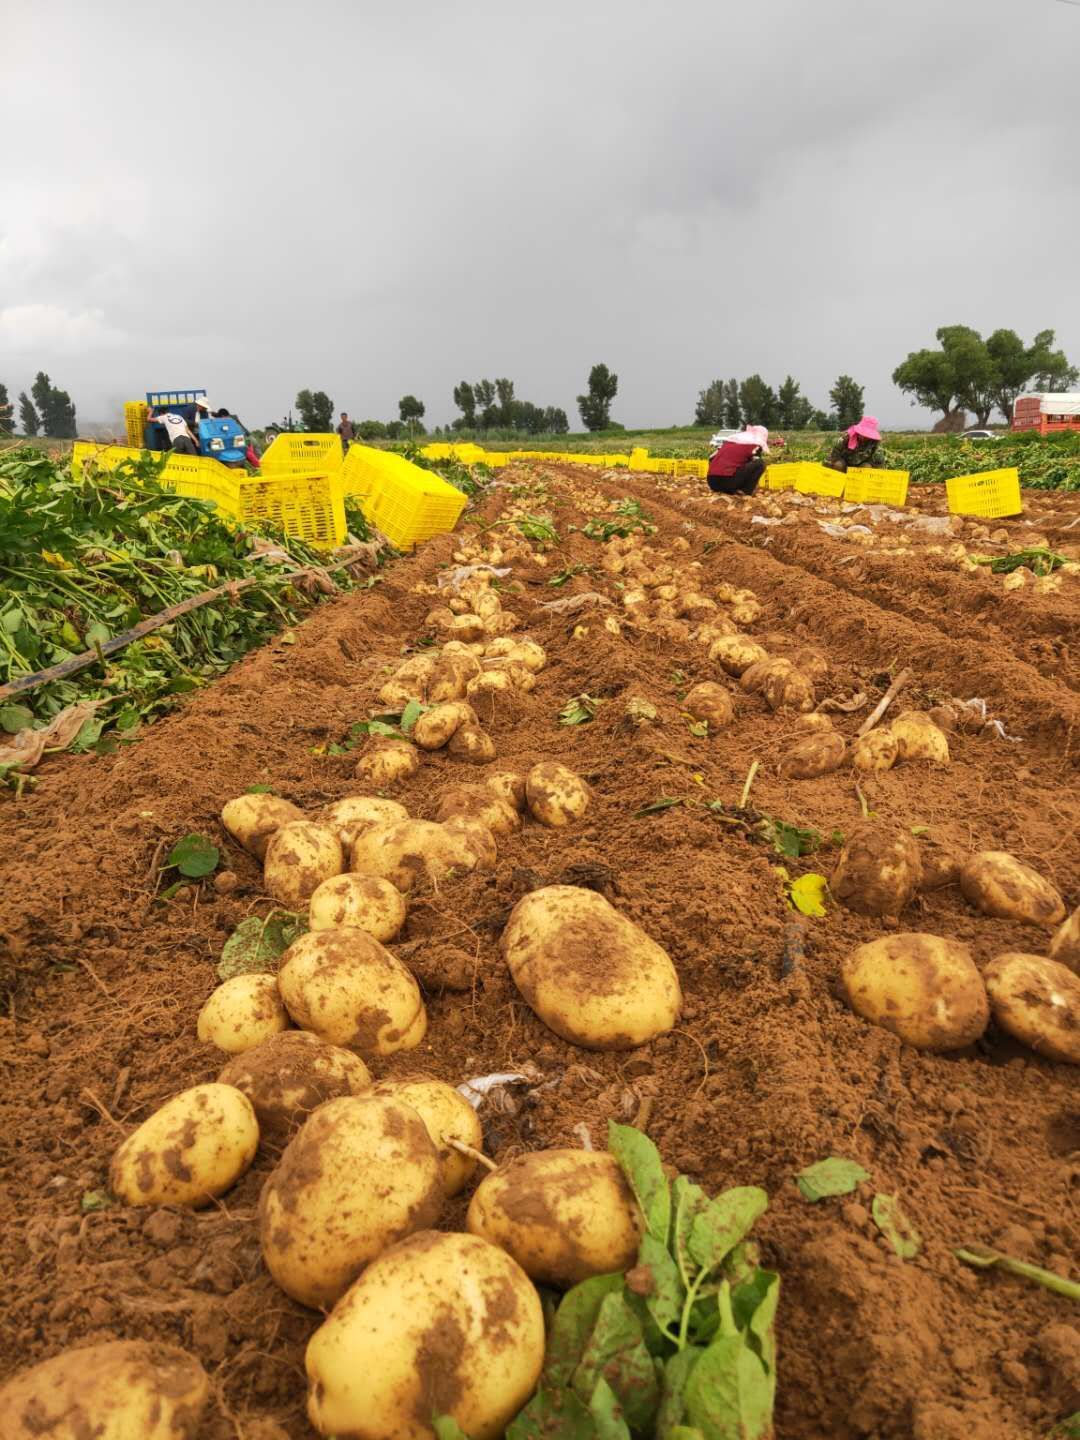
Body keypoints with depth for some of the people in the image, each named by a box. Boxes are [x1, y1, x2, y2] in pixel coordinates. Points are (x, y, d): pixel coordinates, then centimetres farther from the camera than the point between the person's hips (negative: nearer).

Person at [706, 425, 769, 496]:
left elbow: (711, 458, 25)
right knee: (760, 463, 5)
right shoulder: (756, 444, 8)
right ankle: (746, 491, 0)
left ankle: (722, 489, 17)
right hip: (729, 481, -7)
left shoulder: (731, 438, 25)